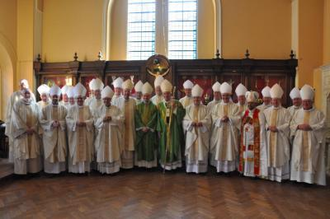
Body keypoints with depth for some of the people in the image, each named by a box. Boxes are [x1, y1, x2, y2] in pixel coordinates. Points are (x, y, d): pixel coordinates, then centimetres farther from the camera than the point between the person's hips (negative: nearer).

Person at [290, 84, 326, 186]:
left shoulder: (318, 113, 2)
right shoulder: (297, 112, 11)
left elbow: (322, 126, -7)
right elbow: (292, 125, 8)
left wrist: (310, 127, -18)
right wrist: (299, 126, -11)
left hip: (312, 142, -2)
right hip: (299, 141, 3)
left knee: (311, 161, -1)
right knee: (298, 160, 3)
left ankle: (310, 179, 7)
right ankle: (298, 177, 11)